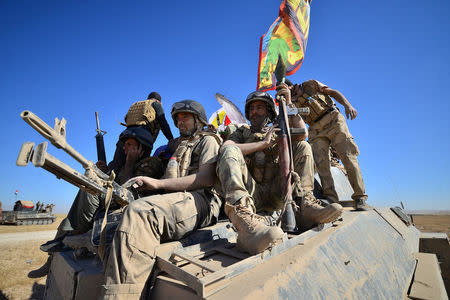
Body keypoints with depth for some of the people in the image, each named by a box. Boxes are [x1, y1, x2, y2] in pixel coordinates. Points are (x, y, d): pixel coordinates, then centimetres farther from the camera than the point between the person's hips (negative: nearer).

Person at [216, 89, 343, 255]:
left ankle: (304, 204, -24)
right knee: (230, 150, -26)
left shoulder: (278, 133, 25)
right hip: (249, 194, -2)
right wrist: (264, 143, -4)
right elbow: (226, 149, -4)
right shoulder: (240, 132, 20)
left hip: (275, 195, 2)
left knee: (302, 146, -2)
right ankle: (245, 222, -48)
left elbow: (302, 134, 3)